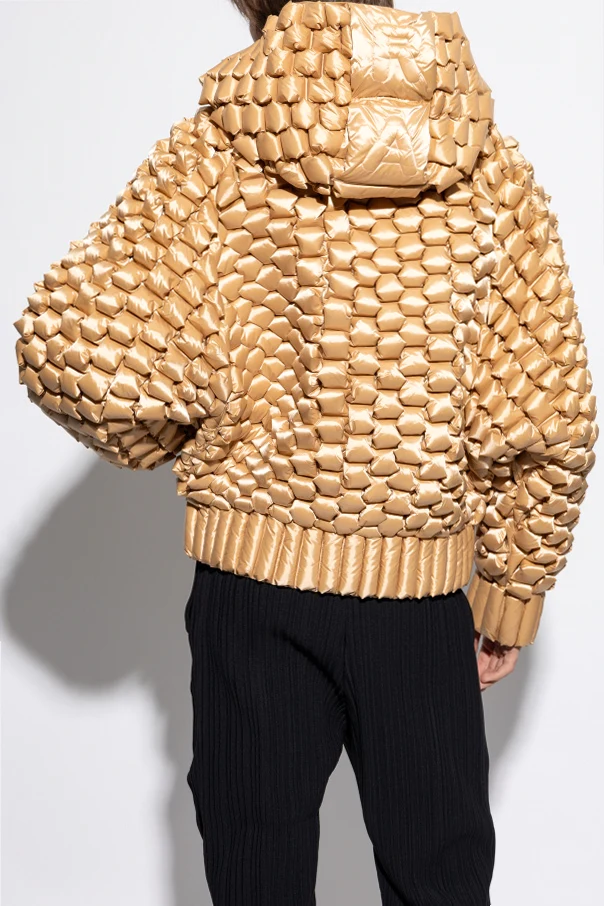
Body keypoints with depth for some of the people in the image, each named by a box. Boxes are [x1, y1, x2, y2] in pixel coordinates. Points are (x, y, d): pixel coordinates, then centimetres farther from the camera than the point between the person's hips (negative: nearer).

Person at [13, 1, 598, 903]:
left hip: (254, 589, -1)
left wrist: (159, 444, 3)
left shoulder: (213, 156, -8)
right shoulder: (495, 169, -3)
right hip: (424, 603, 1)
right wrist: (511, 595, 8)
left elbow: (76, 351, -18)